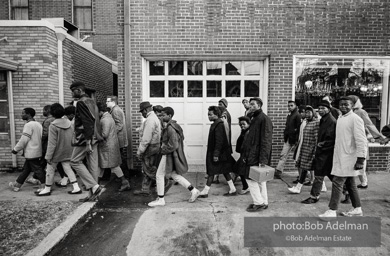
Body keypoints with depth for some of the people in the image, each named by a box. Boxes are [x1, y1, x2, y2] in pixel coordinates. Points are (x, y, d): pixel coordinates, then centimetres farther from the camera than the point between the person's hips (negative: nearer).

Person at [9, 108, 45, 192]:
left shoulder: (29, 125, -16)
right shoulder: (38, 124, 10)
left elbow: (23, 140, -17)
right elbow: (41, 137, 14)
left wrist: (15, 149, -4)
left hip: (31, 153, -9)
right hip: (37, 151, 9)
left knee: (38, 170, -2)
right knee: (26, 169, 18)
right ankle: (16, 185, 31)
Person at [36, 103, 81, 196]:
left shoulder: (53, 126, -18)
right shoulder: (69, 123, 0)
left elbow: (52, 143, -18)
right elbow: (72, 139, 5)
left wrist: (48, 156, -11)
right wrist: (70, 149, 15)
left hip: (56, 153, -6)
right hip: (67, 152, 6)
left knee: (50, 170, 11)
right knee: (68, 168, 10)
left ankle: (47, 189, 26)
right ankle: (76, 187, 5)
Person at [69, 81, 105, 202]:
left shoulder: (81, 102, -12)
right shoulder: (91, 101, 16)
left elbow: (87, 123, -21)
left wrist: (88, 142, -23)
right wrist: (90, 141, 19)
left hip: (85, 138, -9)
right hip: (94, 137, 9)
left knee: (75, 161, 3)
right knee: (93, 165, 10)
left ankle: (95, 187, -3)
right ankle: (93, 194, 18)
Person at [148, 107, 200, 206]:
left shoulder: (170, 128, -22)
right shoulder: (174, 125, 9)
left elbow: (173, 145, -26)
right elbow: (182, 137, 20)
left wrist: (163, 150, -12)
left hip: (169, 155, -10)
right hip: (171, 155, 10)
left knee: (159, 176, 4)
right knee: (175, 175, 18)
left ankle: (160, 200, 17)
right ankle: (193, 190, 21)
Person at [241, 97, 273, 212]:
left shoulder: (264, 119, -13)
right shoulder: (254, 119, 16)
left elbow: (266, 140, -19)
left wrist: (263, 159, -23)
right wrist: (245, 154, 15)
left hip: (257, 156, -9)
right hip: (252, 155, 9)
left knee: (251, 178, -4)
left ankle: (259, 203, 9)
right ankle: (263, 202, 26)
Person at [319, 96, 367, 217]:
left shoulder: (355, 119, -13)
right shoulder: (340, 118, 12)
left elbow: (361, 140, -17)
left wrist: (360, 159, -20)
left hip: (348, 157, -8)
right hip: (340, 156, 8)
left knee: (337, 182, -7)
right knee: (350, 183, 17)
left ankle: (332, 211, 1)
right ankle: (357, 209, 31)